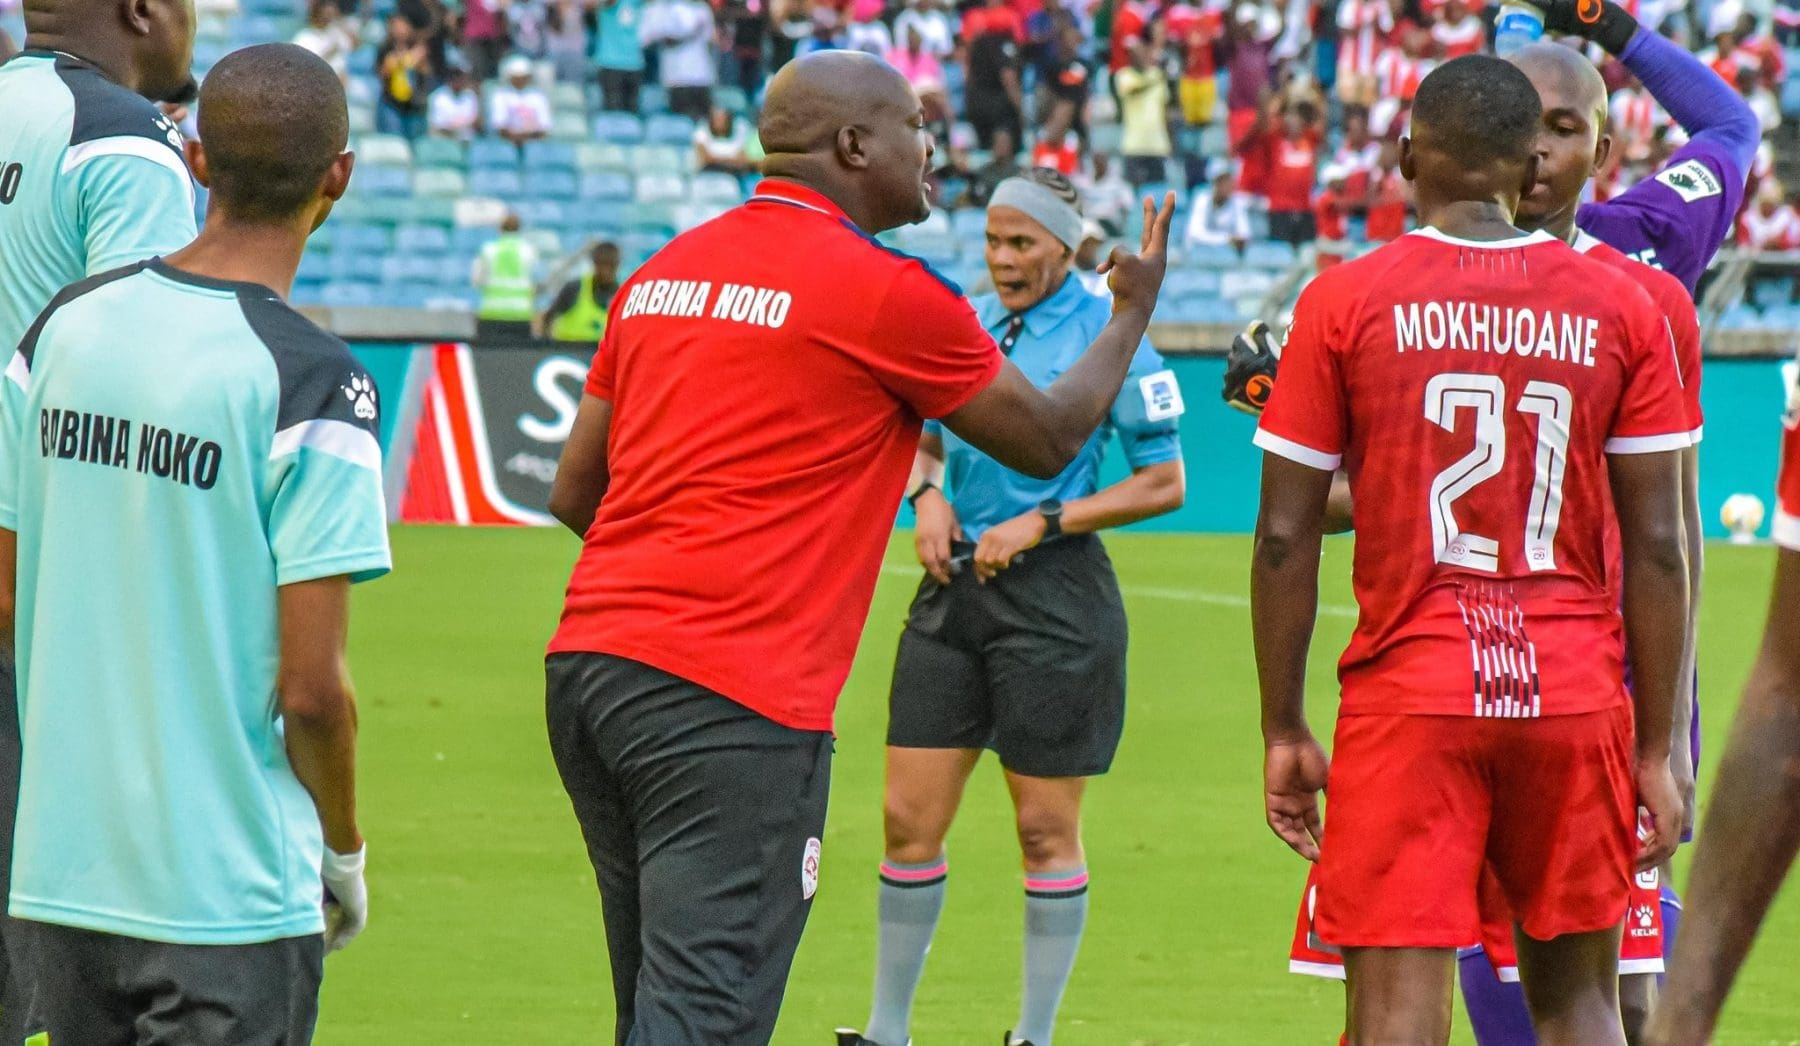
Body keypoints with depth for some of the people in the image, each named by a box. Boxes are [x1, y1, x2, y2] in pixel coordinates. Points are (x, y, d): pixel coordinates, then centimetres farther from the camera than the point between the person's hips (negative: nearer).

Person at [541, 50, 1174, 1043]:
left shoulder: (661, 273, 15)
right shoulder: (885, 292, -6)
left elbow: (574, 494, 19)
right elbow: (1049, 437, 8)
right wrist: (1133, 311, 26)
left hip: (585, 662, 8)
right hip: (734, 701, -8)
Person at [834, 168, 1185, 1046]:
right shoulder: (967, 322, 9)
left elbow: (1165, 483, -6)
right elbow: (927, 436, 23)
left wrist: (1043, 522, -12)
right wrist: (927, 493, 1)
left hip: (1054, 595, -5)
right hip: (955, 584, 5)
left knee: (1046, 830, 3)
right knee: (909, 818, 4)